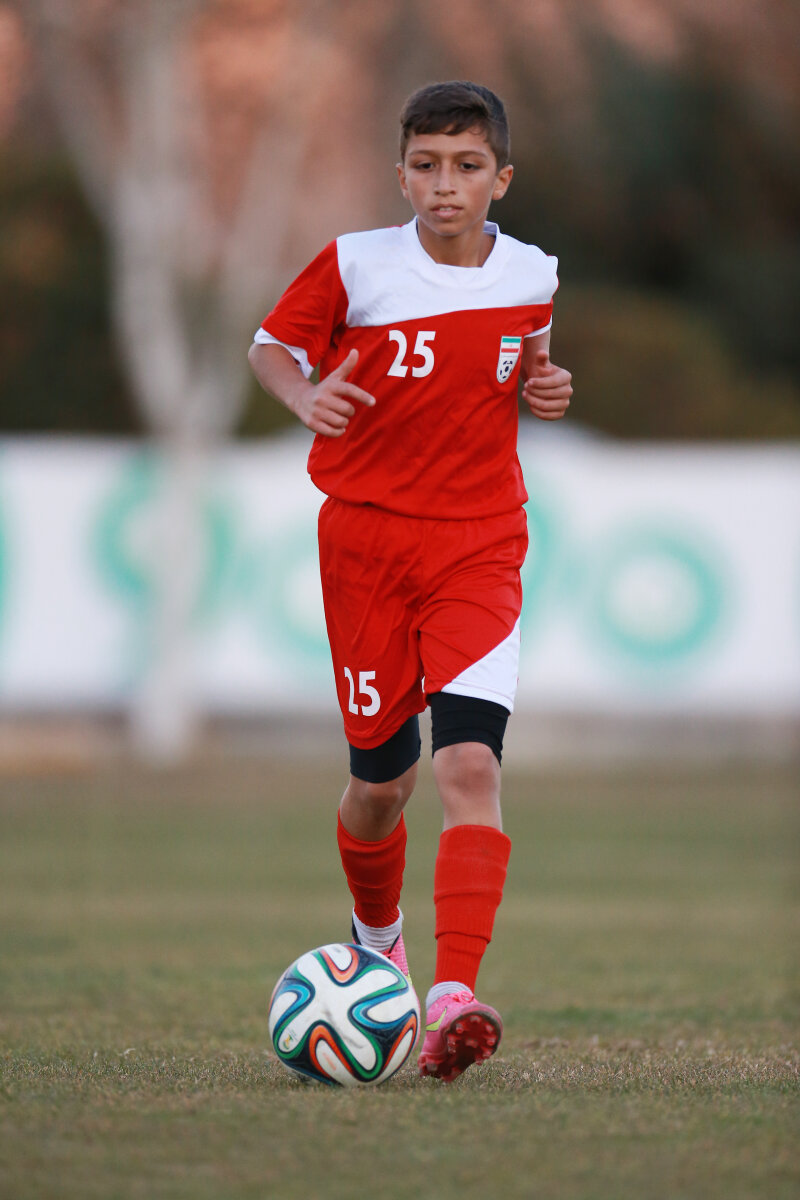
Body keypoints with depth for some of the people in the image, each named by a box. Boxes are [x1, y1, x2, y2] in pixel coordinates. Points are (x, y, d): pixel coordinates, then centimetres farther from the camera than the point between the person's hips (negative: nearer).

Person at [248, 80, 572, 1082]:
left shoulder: (530, 277, 0)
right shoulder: (357, 266, -7)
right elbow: (271, 346, 6)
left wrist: (545, 390, -1)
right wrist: (305, 397, -15)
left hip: (480, 544, 0)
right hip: (366, 537, 0)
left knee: (470, 761, -19)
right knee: (380, 778, 7)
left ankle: (454, 997, -28)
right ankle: (376, 940, 40)